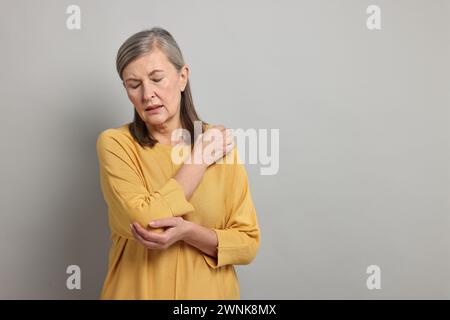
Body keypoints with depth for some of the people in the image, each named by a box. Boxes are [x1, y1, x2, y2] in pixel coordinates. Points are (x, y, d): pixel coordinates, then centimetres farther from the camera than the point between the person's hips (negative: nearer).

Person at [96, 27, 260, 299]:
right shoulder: (115, 143, -11)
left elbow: (248, 242, -7)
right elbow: (145, 221, -23)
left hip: (209, 291, 2)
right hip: (137, 290, -1)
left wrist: (187, 231, -24)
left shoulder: (220, 142, -7)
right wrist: (200, 156, -16)